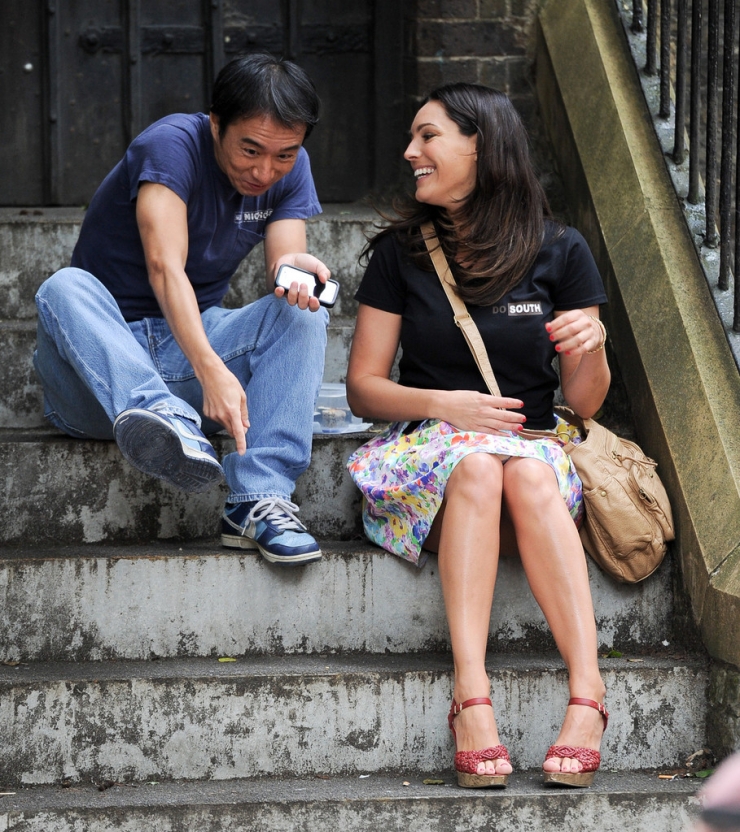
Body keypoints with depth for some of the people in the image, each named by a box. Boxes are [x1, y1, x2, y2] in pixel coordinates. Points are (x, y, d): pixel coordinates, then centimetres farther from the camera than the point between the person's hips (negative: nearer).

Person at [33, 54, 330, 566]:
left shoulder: (290, 171, 3)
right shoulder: (171, 145, -16)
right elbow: (164, 267, -29)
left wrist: (294, 268, -35)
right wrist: (210, 370, -44)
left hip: (192, 345, 5)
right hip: (103, 361, -4)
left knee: (303, 312, -19)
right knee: (66, 289, -34)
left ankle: (259, 502, -33)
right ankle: (164, 421, -62)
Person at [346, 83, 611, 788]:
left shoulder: (559, 253, 6)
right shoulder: (401, 252, 7)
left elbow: (584, 405, 8)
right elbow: (363, 388, 6)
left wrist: (592, 347, -14)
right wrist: (443, 404, -12)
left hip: (533, 452, 0)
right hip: (426, 454, 0)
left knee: (528, 472, -36)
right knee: (476, 464, -36)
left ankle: (587, 694, -46)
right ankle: (472, 696, -48)